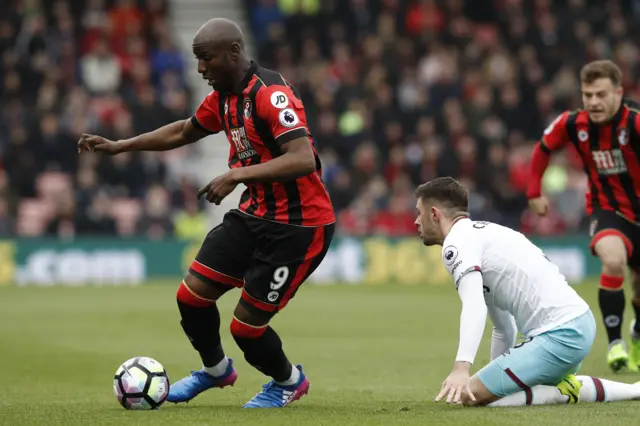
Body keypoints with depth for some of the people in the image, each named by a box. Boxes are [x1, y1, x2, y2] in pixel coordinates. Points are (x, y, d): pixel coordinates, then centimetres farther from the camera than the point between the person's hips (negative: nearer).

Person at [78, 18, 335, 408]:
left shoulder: (271, 94, -23)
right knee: (192, 294, 3)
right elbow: (184, 131, 24)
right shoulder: (223, 96, 5)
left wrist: (237, 175, -35)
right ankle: (216, 369, 31)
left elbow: (303, 160, -34)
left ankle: (289, 380, 26)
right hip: (255, 214, 8)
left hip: (298, 225, -8)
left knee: (246, 325, -5)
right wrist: (119, 146, 21)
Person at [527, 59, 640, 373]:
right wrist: (534, 192, 8)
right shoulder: (573, 124, -13)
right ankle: (615, 342, -20)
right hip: (606, 209, 0)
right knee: (613, 260, -32)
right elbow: (543, 149, 7)